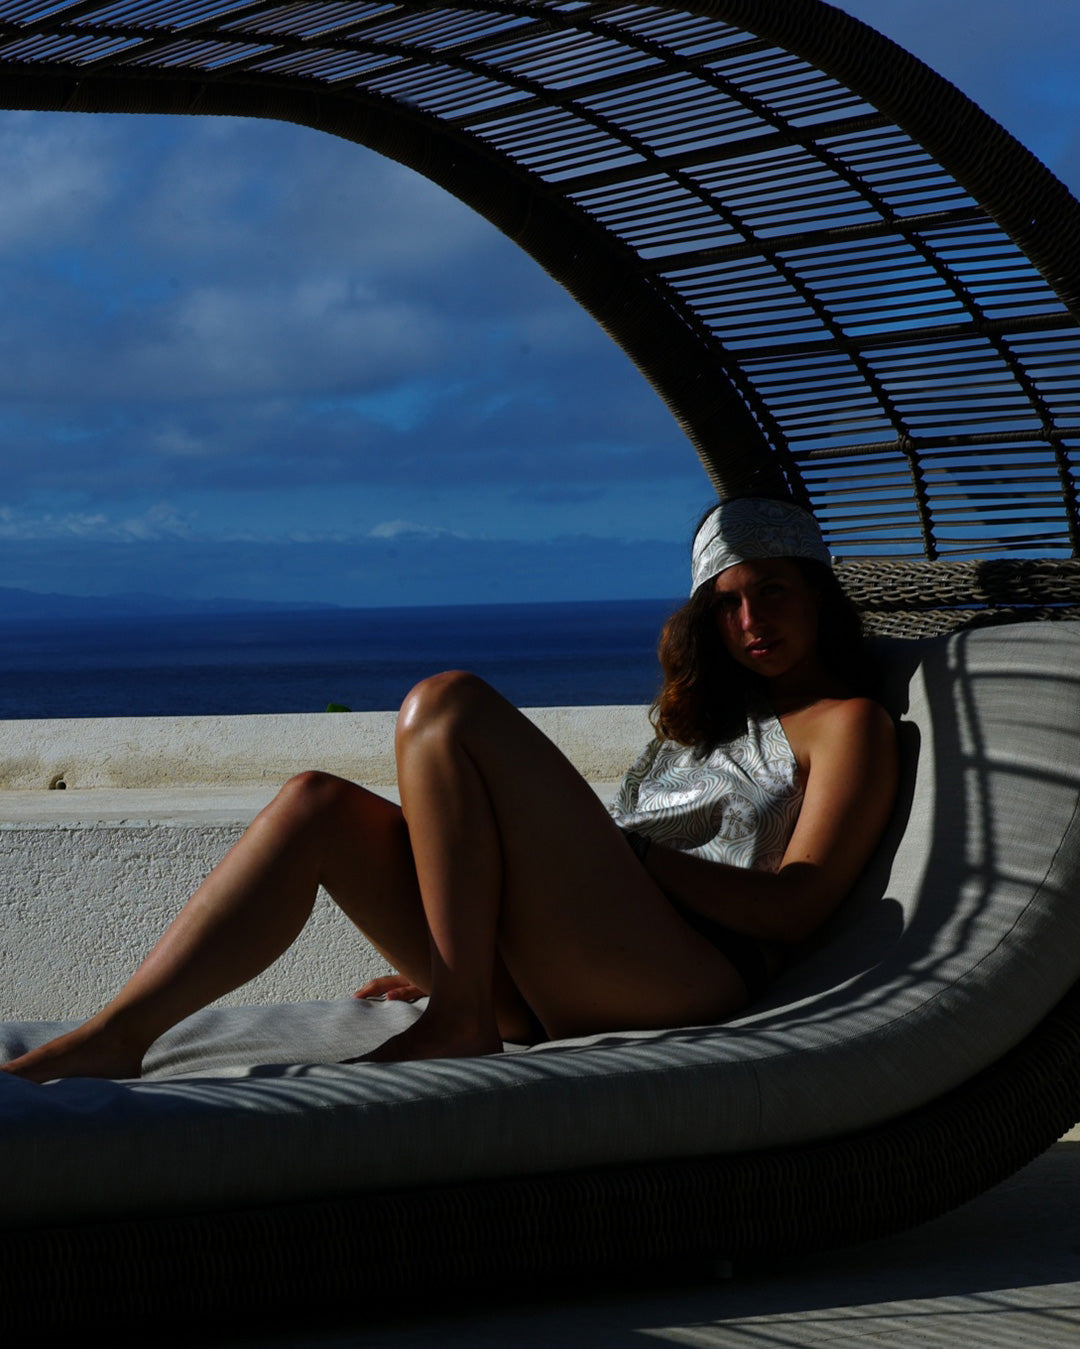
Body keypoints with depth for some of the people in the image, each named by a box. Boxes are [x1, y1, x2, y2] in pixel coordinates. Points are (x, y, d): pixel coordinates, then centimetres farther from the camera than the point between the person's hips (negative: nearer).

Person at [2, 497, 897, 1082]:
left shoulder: (847, 725, 13)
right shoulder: (704, 724, 36)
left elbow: (796, 909, -4)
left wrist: (631, 855, -11)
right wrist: (450, 965, 17)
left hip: (692, 980, -7)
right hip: (556, 1000, 7)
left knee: (447, 706, -20)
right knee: (320, 806, -8)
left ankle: (461, 1023, -21)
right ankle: (111, 1041, -20)